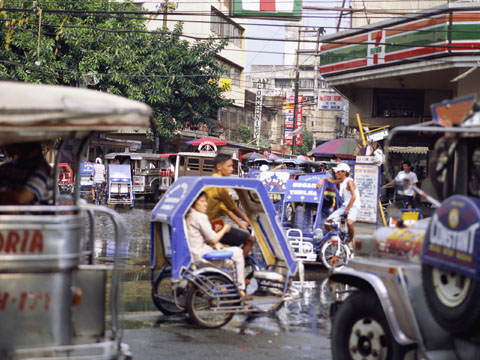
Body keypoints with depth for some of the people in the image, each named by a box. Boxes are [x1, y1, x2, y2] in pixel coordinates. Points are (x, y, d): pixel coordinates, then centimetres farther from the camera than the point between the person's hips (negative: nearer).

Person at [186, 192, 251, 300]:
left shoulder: (189, 216, 15)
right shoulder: (200, 217, -17)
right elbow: (213, 239, -16)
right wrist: (224, 229, 1)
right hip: (202, 254, -11)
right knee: (237, 252, -3)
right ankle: (241, 292, 0)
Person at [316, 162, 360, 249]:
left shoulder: (349, 182, -13)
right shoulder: (339, 182, 9)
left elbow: (353, 197, -22)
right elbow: (327, 179, 20)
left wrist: (347, 210, -21)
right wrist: (322, 181, -5)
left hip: (353, 206, -8)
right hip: (344, 206, 8)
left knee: (349, 223, -37)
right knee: (327, 223, -4)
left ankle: (350, 241, -12)